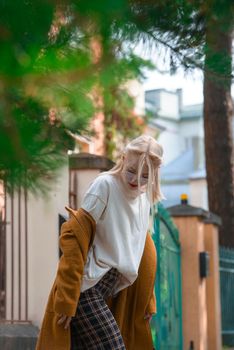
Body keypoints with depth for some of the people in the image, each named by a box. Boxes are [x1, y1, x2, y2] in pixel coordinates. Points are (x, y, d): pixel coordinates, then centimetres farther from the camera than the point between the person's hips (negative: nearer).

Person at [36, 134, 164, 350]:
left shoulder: (145, 198, 9)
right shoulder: (105, 185, -12)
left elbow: (142, 252, 19)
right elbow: (74, 237, -16)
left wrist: (148, 300, 17)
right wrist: (67, 299, -19)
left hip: (110, 291, 7)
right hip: (85, 287, -7)